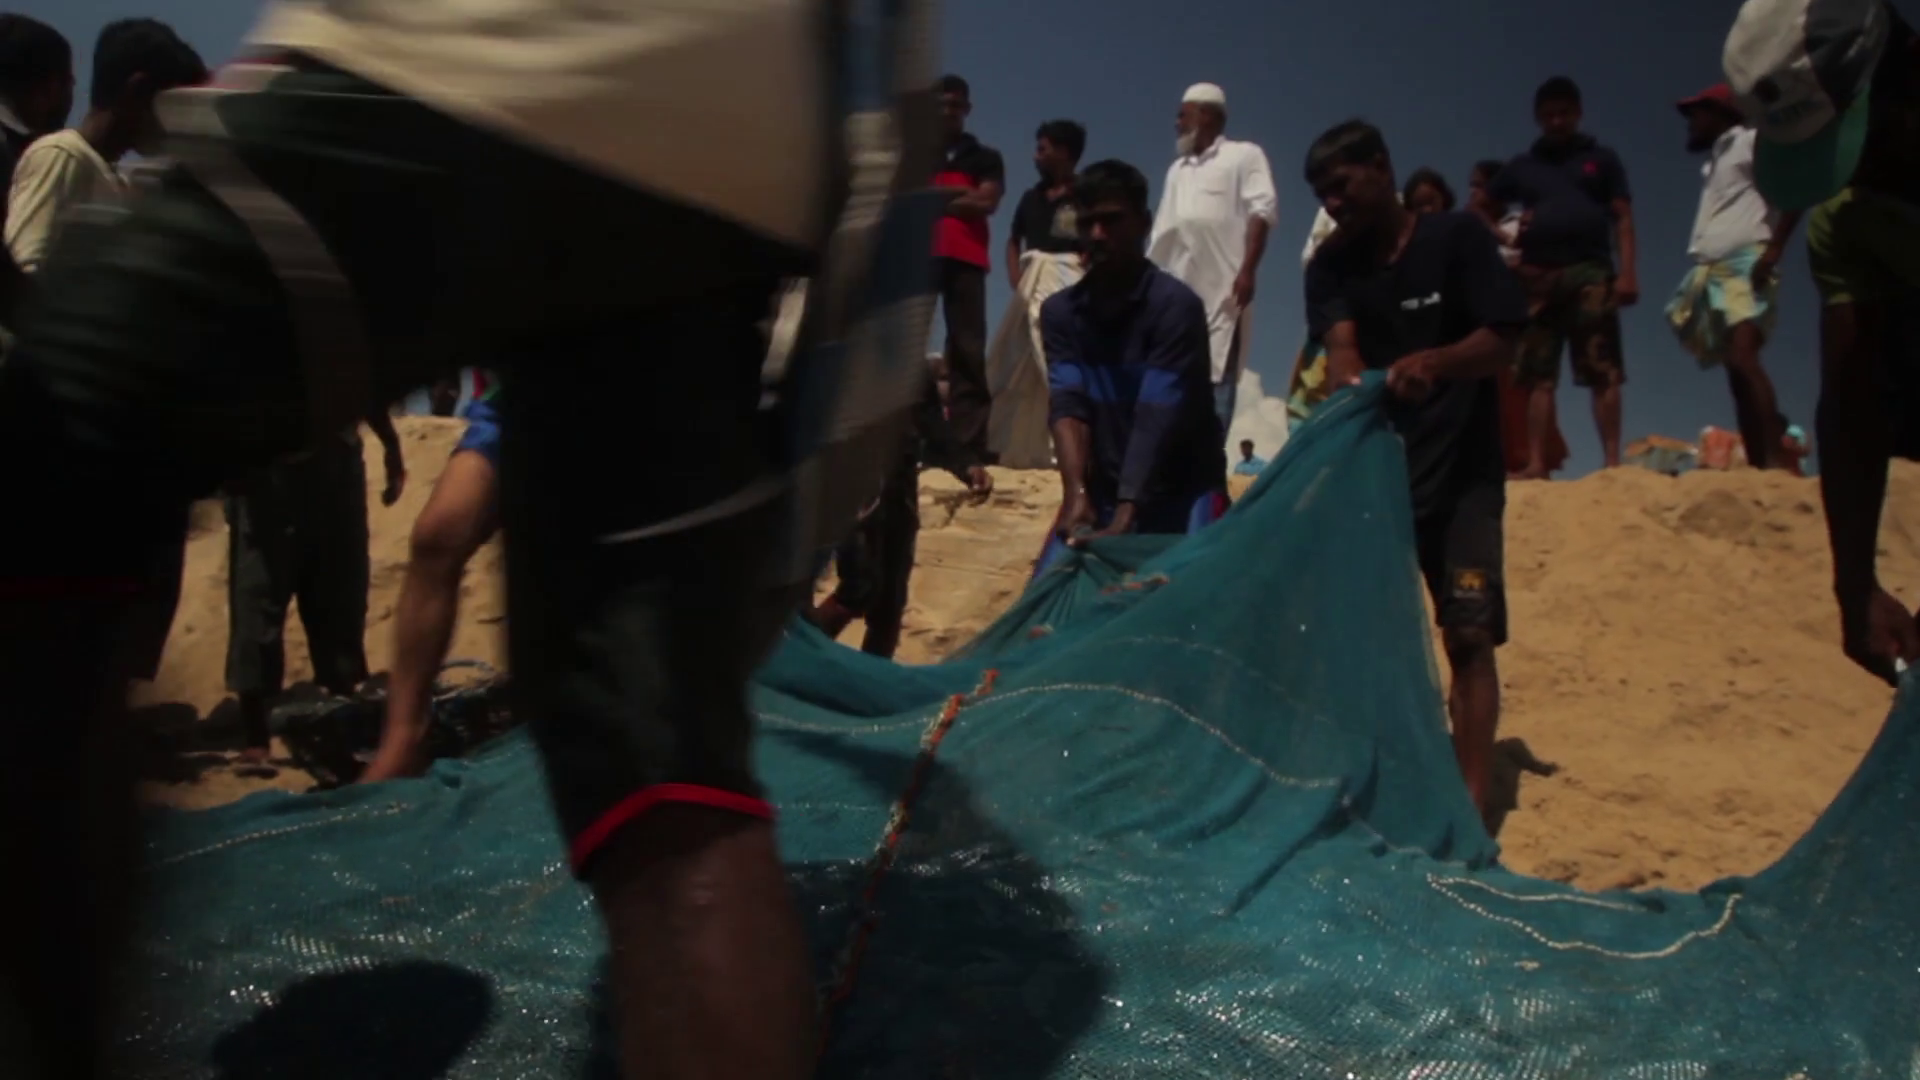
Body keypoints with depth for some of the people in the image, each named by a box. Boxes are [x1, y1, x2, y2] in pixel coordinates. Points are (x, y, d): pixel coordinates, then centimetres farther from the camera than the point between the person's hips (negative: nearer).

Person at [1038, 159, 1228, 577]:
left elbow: (1158, 417, -23)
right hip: (1104, 489, 4)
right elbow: (1067, 405, -11)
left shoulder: (1175, 305, -14)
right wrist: (1077, 494, -27)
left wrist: (1125, 518, -33)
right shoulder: (1060, 311, 1)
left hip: (1181, 489, -4)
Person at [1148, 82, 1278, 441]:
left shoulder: (1244, 156, 5)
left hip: (1221, 292, -6)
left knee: (1216, 382, -7)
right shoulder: (1178, 169, 25)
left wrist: (1247, 270, -17)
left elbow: (1261, 211, -6)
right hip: (1176, 294, 6)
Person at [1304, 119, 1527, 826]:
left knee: (1468, 634, -7)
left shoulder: (1457, 239, -5)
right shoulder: (1330, 266, 3)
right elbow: (1341, 348, -13)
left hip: (1462, 474, -3)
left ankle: (1473, 797, -4)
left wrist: (1434, 362, -33)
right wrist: (1353, 392, -36)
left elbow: (1502, 340, -12)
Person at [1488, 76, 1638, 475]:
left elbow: (1622, 218, 7)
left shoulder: (1602, 160, 14)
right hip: (1537, 277, 2)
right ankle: (1536, 462, -3)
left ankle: (1612, 460, -10)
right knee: (1538, 375, -2)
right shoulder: (1521, 167, 17)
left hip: (1590, 273, -2)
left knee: (1603, 371, -8)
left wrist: (1628, 272, -6)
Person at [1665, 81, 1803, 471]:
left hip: (1745, 264, -8)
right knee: (1736, 370, 0)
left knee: (1743, 358, -24)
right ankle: (1756, 464, -3)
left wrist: (1773, 250, -16)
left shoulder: (1750, 142, 4)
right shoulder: (1713, 162, 27)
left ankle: (1777, 457, -30)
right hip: (1712, 272, 8)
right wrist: (1697, 280, 15)